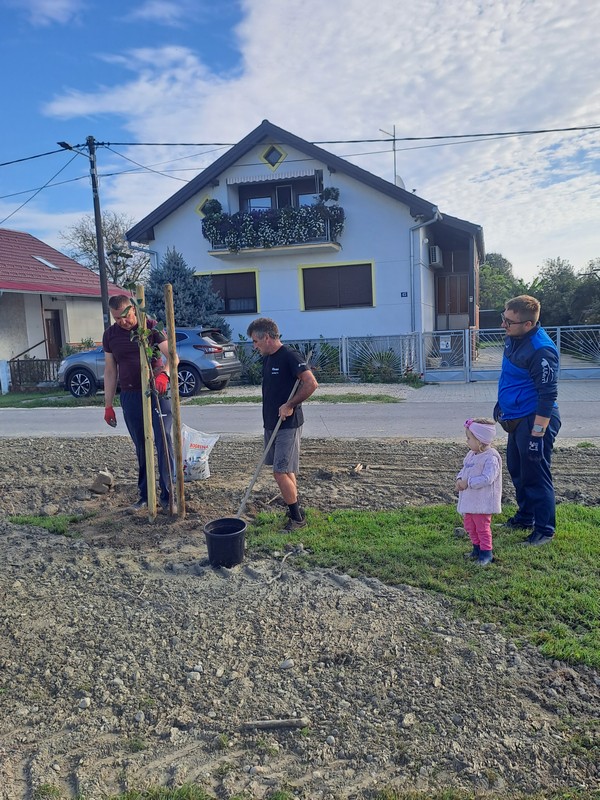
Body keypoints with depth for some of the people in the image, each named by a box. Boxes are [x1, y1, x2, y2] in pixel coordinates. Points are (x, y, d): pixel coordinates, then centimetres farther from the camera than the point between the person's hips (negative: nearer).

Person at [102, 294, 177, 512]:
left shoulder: (151, 327, -3)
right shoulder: (110, 335, 8)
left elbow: (173, 356, -10)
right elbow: (110, 371, 13)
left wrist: (163, 374, -31)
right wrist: (108, 405, 11)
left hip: (157, 393, -3)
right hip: (130, 396, 3)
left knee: (164, 442, -7)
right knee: (141, 448, 10)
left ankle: (167, 495, 1)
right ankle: (145, 495, 20)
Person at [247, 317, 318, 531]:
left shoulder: (290, 356, -15)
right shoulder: (267, 359, 12)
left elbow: (311, 383, -24)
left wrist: (290, 405, -19)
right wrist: (269, 420, 14)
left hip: (288, 425, -9)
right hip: (271, 424, 9)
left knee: (281, 472, -8)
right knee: (286, 471, 14)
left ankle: (297, 518, 4)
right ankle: (295, 511, 26)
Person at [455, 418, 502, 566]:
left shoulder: (491, 458, -21)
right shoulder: (471, 454, 7)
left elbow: (487, 478, -29)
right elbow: (464, 469, 15)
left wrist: (468, 482, -26)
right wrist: (460, 479, -6)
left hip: (483, 502, -9)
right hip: (469, 499, 9)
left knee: (482, 527, 2)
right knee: (469, 525, 18)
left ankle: (486, 552, 17)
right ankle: (477, 548, 34)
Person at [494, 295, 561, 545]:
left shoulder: (541, 350, -25)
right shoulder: (513, 338, 4)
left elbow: (548, 396, -24)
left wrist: (537, 434, -23)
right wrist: (502, 403, 26)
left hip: (534, 421, -10)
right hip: (516, 418, 10)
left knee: (535, 476, 0)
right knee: (517, 470, 20)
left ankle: (544, 530, 15)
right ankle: (525, 517, 37)